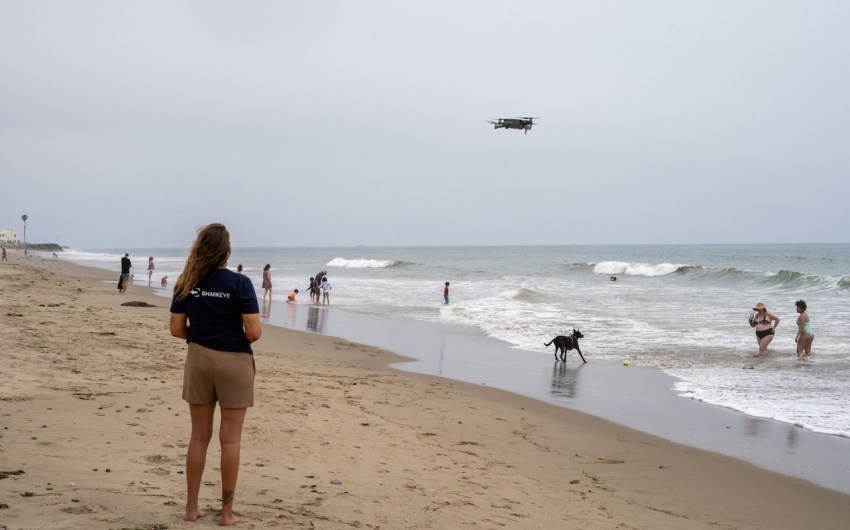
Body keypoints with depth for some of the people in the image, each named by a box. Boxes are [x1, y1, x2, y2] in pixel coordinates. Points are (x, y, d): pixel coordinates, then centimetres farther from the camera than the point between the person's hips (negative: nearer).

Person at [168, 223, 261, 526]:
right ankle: (227, 511, 12)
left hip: (199, 360, 4)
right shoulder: (239, 283, -14)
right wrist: (239, 339, 5)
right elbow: (254, 331, -17)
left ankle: (191, 507, 19)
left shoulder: (188, 283, -2)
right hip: (234, 362, -4)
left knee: (199, 436, 13)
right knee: (230, 438, 5)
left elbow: (176, 329, 0)